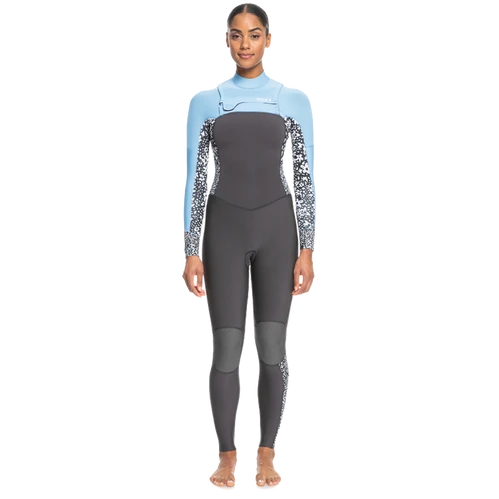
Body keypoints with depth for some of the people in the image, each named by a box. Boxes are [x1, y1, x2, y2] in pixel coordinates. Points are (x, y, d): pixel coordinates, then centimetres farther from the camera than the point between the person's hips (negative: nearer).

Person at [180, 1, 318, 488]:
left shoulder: (293, 99, 4)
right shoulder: (205, 100, 5)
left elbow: (305, 177, 3)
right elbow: (194, 179, 3)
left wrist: (307, 249, -3)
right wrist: (192, 252, -3)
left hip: (277, 227, 0)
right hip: (224, 229, 0)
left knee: (272, 348, 1)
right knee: (226, 349, -1)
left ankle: (267, 456, 15)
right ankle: (226, 456, 13)